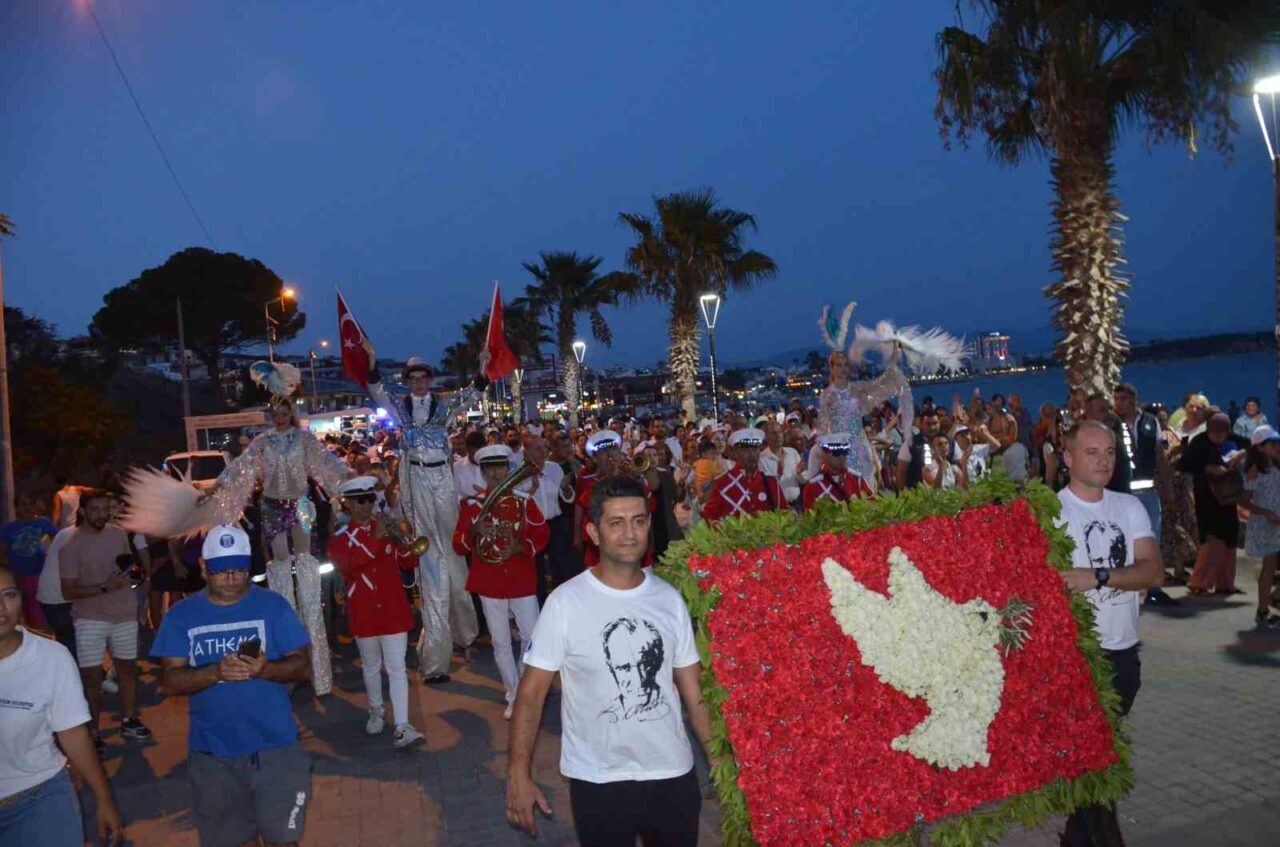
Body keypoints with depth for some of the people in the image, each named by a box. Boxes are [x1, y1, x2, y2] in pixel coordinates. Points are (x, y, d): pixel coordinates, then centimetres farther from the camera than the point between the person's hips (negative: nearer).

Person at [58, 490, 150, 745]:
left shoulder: (118, 533, 0)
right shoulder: (71, 545, -14)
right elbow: (68, 591, -14)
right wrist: (104, 587, -22)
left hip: (125, 614, 5)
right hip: (90, 618, -5)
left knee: (127, 668, 15)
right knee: (91, 676, -3)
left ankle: (129, 720, 30)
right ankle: (92, 733, 9)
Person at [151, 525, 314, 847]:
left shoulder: (273, 605, -4)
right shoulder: (181, 615, 1)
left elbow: (303, 666, -6)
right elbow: (169, 682, -5)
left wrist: (265, 669, -26)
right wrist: (215, 672, -24)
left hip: (273, 746, -2)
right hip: (211, 752, 2)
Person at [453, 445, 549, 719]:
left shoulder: (525, 501, -1)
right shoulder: (471, 504, -1)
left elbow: (542, 534, 0)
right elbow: (458, 545, -2)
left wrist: (520, 547, -18)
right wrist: (474, 531, -22)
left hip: (522, 581, 0)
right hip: (489, 583, 0)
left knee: (532, 637, 3)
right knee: (501, 643, 9)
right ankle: (514, 697, 23)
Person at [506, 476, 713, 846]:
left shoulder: (669, 599, -1)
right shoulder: (565, 603, -12)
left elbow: (694, 691, 3)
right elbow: (531, 692, -9)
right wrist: (518, 774, -16)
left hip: (673, 773, 3)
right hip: (596, 781, -3)